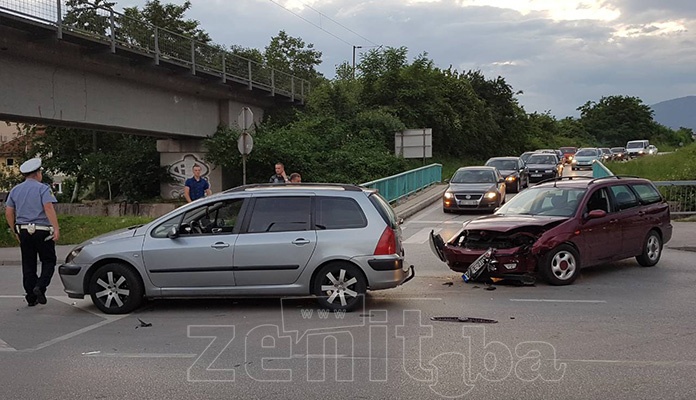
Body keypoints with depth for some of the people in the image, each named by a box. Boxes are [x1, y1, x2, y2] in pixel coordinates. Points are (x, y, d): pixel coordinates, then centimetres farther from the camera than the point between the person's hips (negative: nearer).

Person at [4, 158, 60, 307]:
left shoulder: (15, 190, 11)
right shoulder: (43, 188, -6)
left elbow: (8, 213, 10)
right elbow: (48, 208, -19)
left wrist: (15, 232, 18)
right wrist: (56, 228, -22)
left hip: (23, 232, 5)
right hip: (42, 231, -5)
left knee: (28, 265, 10)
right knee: (48, 261, 7)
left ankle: (31, 297, 12)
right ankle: (40, 286, -14)